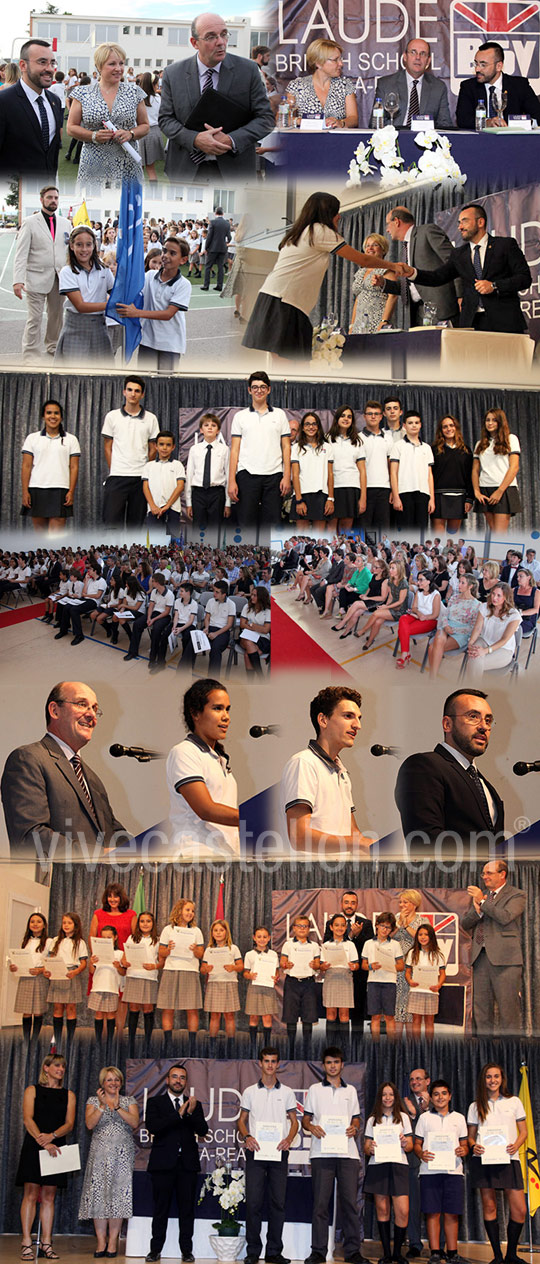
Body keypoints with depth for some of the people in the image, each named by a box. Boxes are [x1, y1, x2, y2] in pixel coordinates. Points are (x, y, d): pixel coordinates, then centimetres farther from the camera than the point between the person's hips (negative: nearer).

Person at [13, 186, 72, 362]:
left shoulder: (65, 223, 10)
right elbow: (21, 253, -7)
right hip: (37, 278, -4)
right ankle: (30, 356, 1)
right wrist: (18, 280, -17)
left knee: (57, 315, 13)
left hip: (59, 278, 4)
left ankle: (53, 346, 30)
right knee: (34, 319, -4)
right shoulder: (30, 222, -2)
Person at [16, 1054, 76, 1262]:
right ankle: (27, 1242, -4)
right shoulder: (32, 1090, 5)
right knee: (31, 1194, -6)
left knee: (48, 1197, 4)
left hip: (55, 1148, 3)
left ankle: (46, 1243, 6)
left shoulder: (68, 1095, 12)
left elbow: (69, 1124, 3)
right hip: (33, 1148, -3)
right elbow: (28, 1119, -7)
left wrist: (51, 1136, -16)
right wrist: (42, 1142, -19)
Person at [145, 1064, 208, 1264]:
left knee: (187, 1209, 3)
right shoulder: (155, 1102, 5)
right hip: (163, 1163, -2)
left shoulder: (194, 1104, 12)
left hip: (188, 1164, 2)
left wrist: (192, 1112, -16)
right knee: (160, 1209, 2)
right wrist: (178, 1114, -16)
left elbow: (203, 1130, 1)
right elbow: (152, 1127, -11)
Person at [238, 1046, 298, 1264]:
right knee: (253, 1202, -3)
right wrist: (246, 1136, -8)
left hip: (278, 1153, 1)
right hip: (255, 1151, 0)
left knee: (278, 1202, 1)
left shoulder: (287, 1092, 9)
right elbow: (242, 1119, 11)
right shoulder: (250, 1092, 9)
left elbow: (294, 1121, 10)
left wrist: (288, 1139, -9)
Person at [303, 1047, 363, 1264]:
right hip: (322, 1152, -1)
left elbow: (356, 1119, 19)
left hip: (347, 1152, 1)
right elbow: (305, 1118, 11)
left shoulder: (350, 1090, 17)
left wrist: (354, 1128, -3)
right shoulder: (315, 1089, 12)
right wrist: (312, 1127, -11)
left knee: (350, 1201, -2)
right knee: (320, 1202, -3)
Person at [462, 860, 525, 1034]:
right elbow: (465, 924, 14)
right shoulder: (478, 895, 19)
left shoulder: (516, 895, 1)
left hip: (504, 958, -6)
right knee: (480, 1009, 6)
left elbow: (505, 917, -16)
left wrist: (483, 902, -10)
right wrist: (477, 911, -5)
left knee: (508, 1009, -6)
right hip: (480, 957, 6)